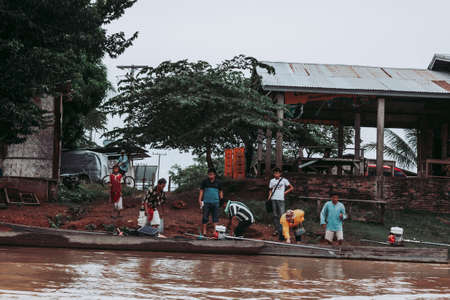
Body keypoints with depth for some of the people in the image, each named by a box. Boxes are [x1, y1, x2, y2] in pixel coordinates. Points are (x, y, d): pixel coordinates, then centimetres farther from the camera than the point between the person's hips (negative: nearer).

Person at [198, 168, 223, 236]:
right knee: (205, 217, -1)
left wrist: (221, 198, 3)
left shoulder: (218, 182, 8)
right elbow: (201, 191, 7)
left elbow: (220, 191, 17)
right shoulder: (205, 182, 5)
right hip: (206, 202, -1)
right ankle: (204, 231, 6)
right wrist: (200, 200, 0)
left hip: (215, 202, 1)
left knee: (215, 217, -2)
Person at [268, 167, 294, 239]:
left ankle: (282, 231, -11)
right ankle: (277, 229, 14)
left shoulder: (284, 180, 3)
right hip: (273, 199, 3)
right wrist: (270, 195, 3)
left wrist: (285, 192, -2)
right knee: (275, 215, 7)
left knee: (282, 215, -11)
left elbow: (291, 188, 7)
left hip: (281, 199, -3)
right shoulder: (272, 181, 12)